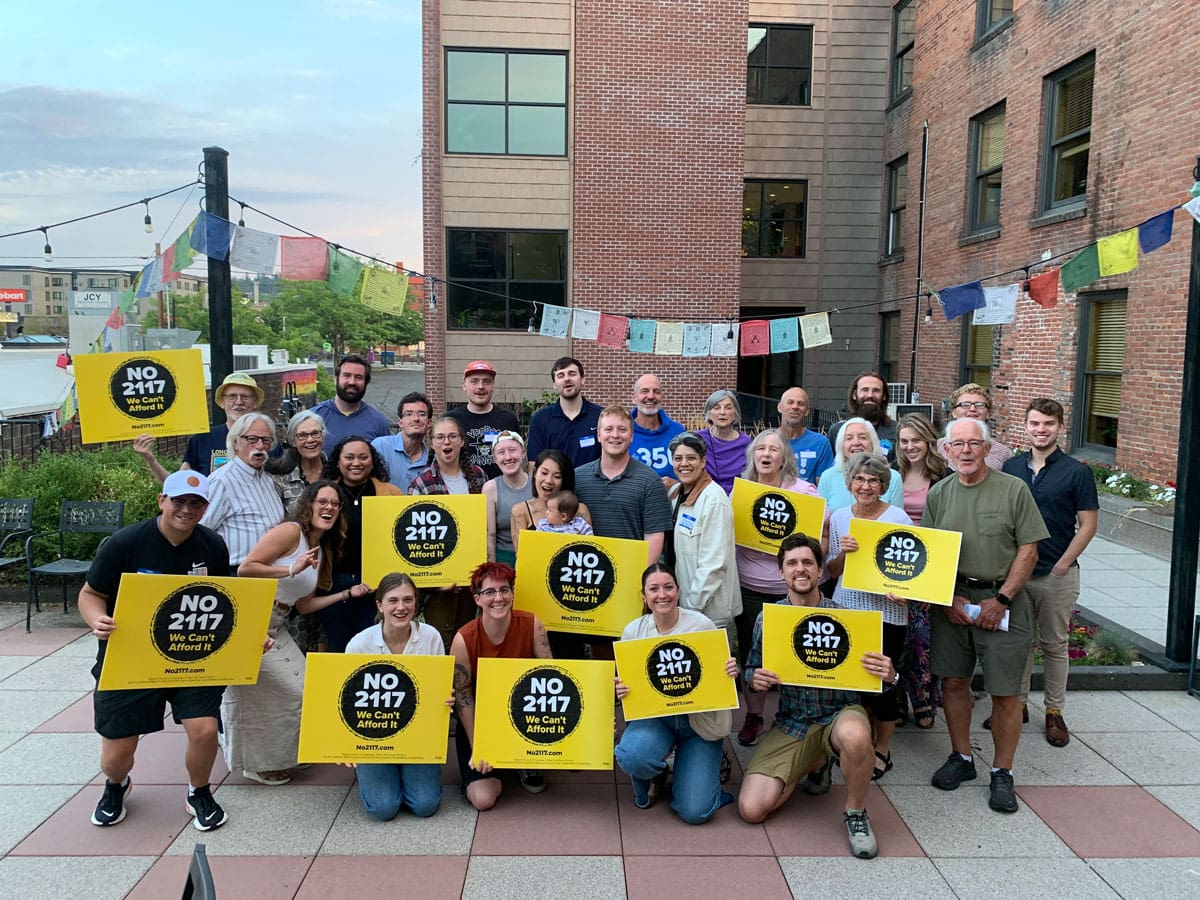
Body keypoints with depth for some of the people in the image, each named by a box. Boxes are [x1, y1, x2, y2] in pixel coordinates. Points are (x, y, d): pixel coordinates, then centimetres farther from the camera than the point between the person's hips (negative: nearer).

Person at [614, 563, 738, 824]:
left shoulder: (702, 625, -9)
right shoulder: (633, 631, -3)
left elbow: (721, 673, 3)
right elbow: (624, 683, 7)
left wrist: (731, 673, -22)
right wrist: (620, 691, -17)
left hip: (700, 719, -1)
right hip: (653, 716, 2)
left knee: (694, 812, -13)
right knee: (630, 757, -33)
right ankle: (654, 777, 7)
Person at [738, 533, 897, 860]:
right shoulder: (768, 618, -1)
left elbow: (869, 673, -1)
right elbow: (751, 671, 8)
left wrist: (888, 675, -25)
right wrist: (754, 679, -17)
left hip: (839, 713, -2)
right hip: (791, 723, 2)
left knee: (854, 734, -40)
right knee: (751, 809, -11)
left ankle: (855, 813, -7)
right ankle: (815, 763, 18)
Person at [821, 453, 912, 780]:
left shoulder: (898, 518, -6)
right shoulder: (838, 518, 4)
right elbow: (832, 572, 8)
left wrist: (904, 591, -23)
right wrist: (842, 553, -12)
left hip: (887, 612, -3)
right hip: (846, 609, 4)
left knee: (883, 681, 3)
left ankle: (882, 751, 22)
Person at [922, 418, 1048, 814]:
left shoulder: (1013, 489, -4)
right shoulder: (938, 493, 5)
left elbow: (1028, 549, -4)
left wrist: (1001, 599, -10)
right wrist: (949, 598, -4)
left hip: (1002, 600, -3)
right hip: (953, 599, 3)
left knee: (1005, 692, 1)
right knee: (953, 681, 10)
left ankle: (1002, 773, 17)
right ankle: (961, 758, 27)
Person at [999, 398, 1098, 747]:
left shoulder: (1076, 472, -7)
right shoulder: (1011, 467, 3)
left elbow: (1088, 525, -6)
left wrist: (1062, 565, -10)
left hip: (1057, 575, -3)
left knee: (1054, 645, 9)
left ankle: (1054, 711, 22)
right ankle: (1017, 703, 26)